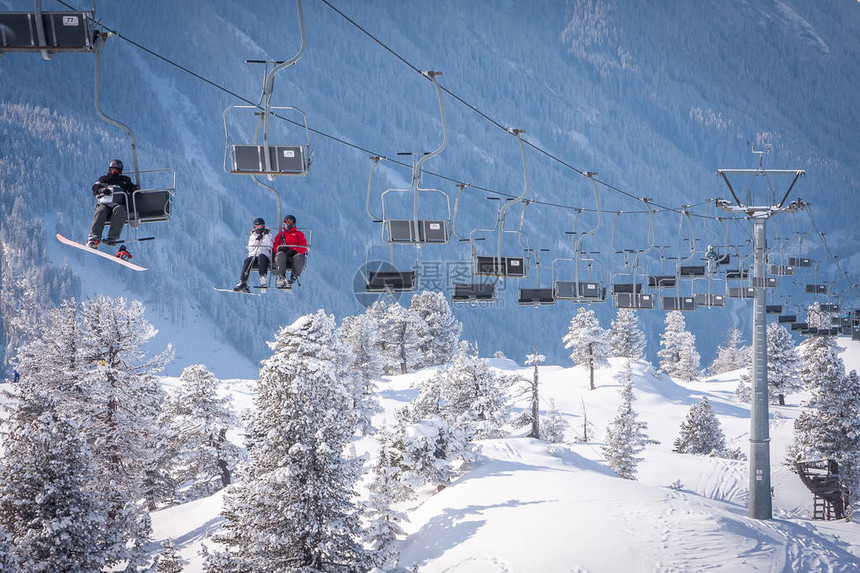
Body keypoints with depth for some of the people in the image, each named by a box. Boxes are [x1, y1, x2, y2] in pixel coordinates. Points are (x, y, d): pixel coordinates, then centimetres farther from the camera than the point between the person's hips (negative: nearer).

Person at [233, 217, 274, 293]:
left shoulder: (268, 235, 16)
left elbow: (269, 247, -1)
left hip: (265, 255, -3)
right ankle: (243, 282, -37)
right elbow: (250, 248, 8)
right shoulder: (252, 236, 23)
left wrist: (266, 236, -6)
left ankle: (263, 278, -46)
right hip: (253, 255, 3)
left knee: (261, 257, -39)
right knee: (247, 261, -31)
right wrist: (256, 240, -3)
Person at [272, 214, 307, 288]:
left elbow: (303, 247, 8)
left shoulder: (299, 234, 24)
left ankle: (293, 277, -43)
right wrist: (279, 248, -9)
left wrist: (294, 250, -13)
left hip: (294, 254, -1)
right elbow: (275, 246, 17)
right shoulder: (280, 234, 31)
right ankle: (281, 276, -48)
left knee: (299, 256, -36)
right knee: (280, 255, -36)